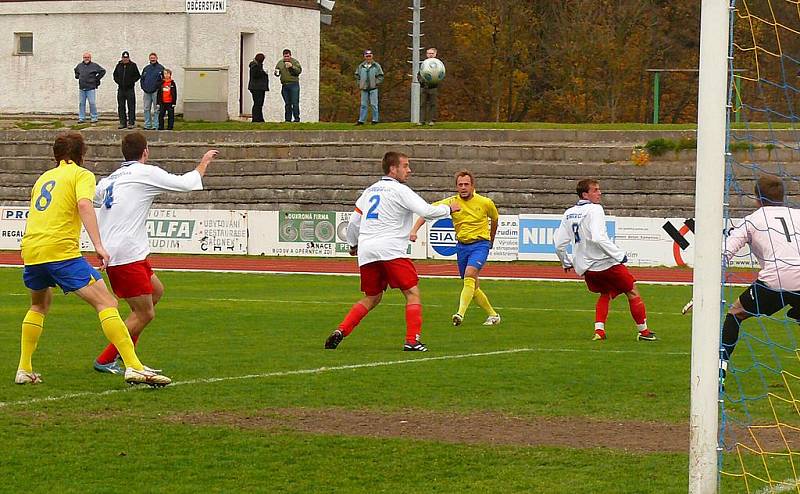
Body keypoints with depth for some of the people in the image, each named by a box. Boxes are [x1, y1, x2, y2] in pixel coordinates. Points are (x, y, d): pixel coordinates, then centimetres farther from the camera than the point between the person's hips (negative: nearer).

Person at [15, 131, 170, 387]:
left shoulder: (44, 177, 25)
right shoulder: (81, 175, 5)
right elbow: (84, 205, -14)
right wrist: (98, 245, -21)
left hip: (30, 249, 7)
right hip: (61, 250, -7)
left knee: (40, 304, 31)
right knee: (106, 302, -10)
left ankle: (24, 370, 26)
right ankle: (133, 366, -23)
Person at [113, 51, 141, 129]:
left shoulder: (133, 65, -1)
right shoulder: (119, 65, 9)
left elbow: (137, 76, 0)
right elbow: (115, 75, 18)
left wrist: (131, 82, -12)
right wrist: (118, 81, 1)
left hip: (130, 89, -4)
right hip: (121, 89, 4)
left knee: (131, 106, -3)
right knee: (121, 106, 6)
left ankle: (131, 122, 0)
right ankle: (122, 122, 12)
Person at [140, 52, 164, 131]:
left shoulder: (160, 68, 0)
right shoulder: (146, 68, 15)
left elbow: (163, 79, -3)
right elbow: (142, 79, 20)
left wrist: (158, 87, -11)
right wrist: (143, 87, 5)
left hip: (155, 92, -5)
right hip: (147, 92, 5)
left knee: (156, 109, -3)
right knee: (146, 109, 6)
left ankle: (155, 125, -2)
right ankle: (147, 125, 12)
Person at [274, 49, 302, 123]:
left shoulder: (295, 62, 1)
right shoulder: (280, 63, 13)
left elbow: (299, 71, -7)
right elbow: (276, 71, 20)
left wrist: (292, 66, -19)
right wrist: (277, 73, -3)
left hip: (294, 84, -4)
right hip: (284, 85, 4)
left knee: (295, 103, -8)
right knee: (287, 103, 8)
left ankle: (296, 118, -5)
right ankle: (287, 119, 12)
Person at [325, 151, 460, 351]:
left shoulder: (370, 190, 20)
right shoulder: (399, 190, -2)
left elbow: (353, 222, 25)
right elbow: (427, 211, -10)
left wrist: (353, 245, 40)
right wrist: (448, 209, 7)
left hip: (366, 252, 7)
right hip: (390, 249, -7)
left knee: (371, 298, 17)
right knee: (413, 293, -1)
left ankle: (340, 331, 4)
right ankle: (412, 341, -11)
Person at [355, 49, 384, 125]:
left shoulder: (376, 66, 0)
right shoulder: (361, 66, 8)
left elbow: (380, 76, 2)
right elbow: (357, 75, 19)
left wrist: (376, 83, -7)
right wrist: (359, 84, 8)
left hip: (373, 88, -3)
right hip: (364, 89, 3)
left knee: (374, 105, -3)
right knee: (363, 105, 4)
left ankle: (375, 120, 1)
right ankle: (361, 120, 6)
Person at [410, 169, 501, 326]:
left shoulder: (486, 203, -5)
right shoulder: (451, 202, -5)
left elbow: (494, 219, 16)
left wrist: (491, 240, 28)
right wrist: (415, 229, -24)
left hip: (480, 244, -4)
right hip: (462, 246, 4)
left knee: (469, 275, -27)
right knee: (472, 287, 8)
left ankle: (461, 313, -37)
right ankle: (493, 315, 25)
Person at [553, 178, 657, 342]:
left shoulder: (569, 214, 8)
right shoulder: (594, 210, -14)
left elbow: (558, 243, 9)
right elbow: (598, 238, -27)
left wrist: (566, 263, 24)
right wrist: (619, 255, -22)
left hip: (584, 267, 7)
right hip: (604, 262, -7)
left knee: (605, 294, 25)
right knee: (632, 291, 9)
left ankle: (599, 330, 9)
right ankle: (643, 331, 14)